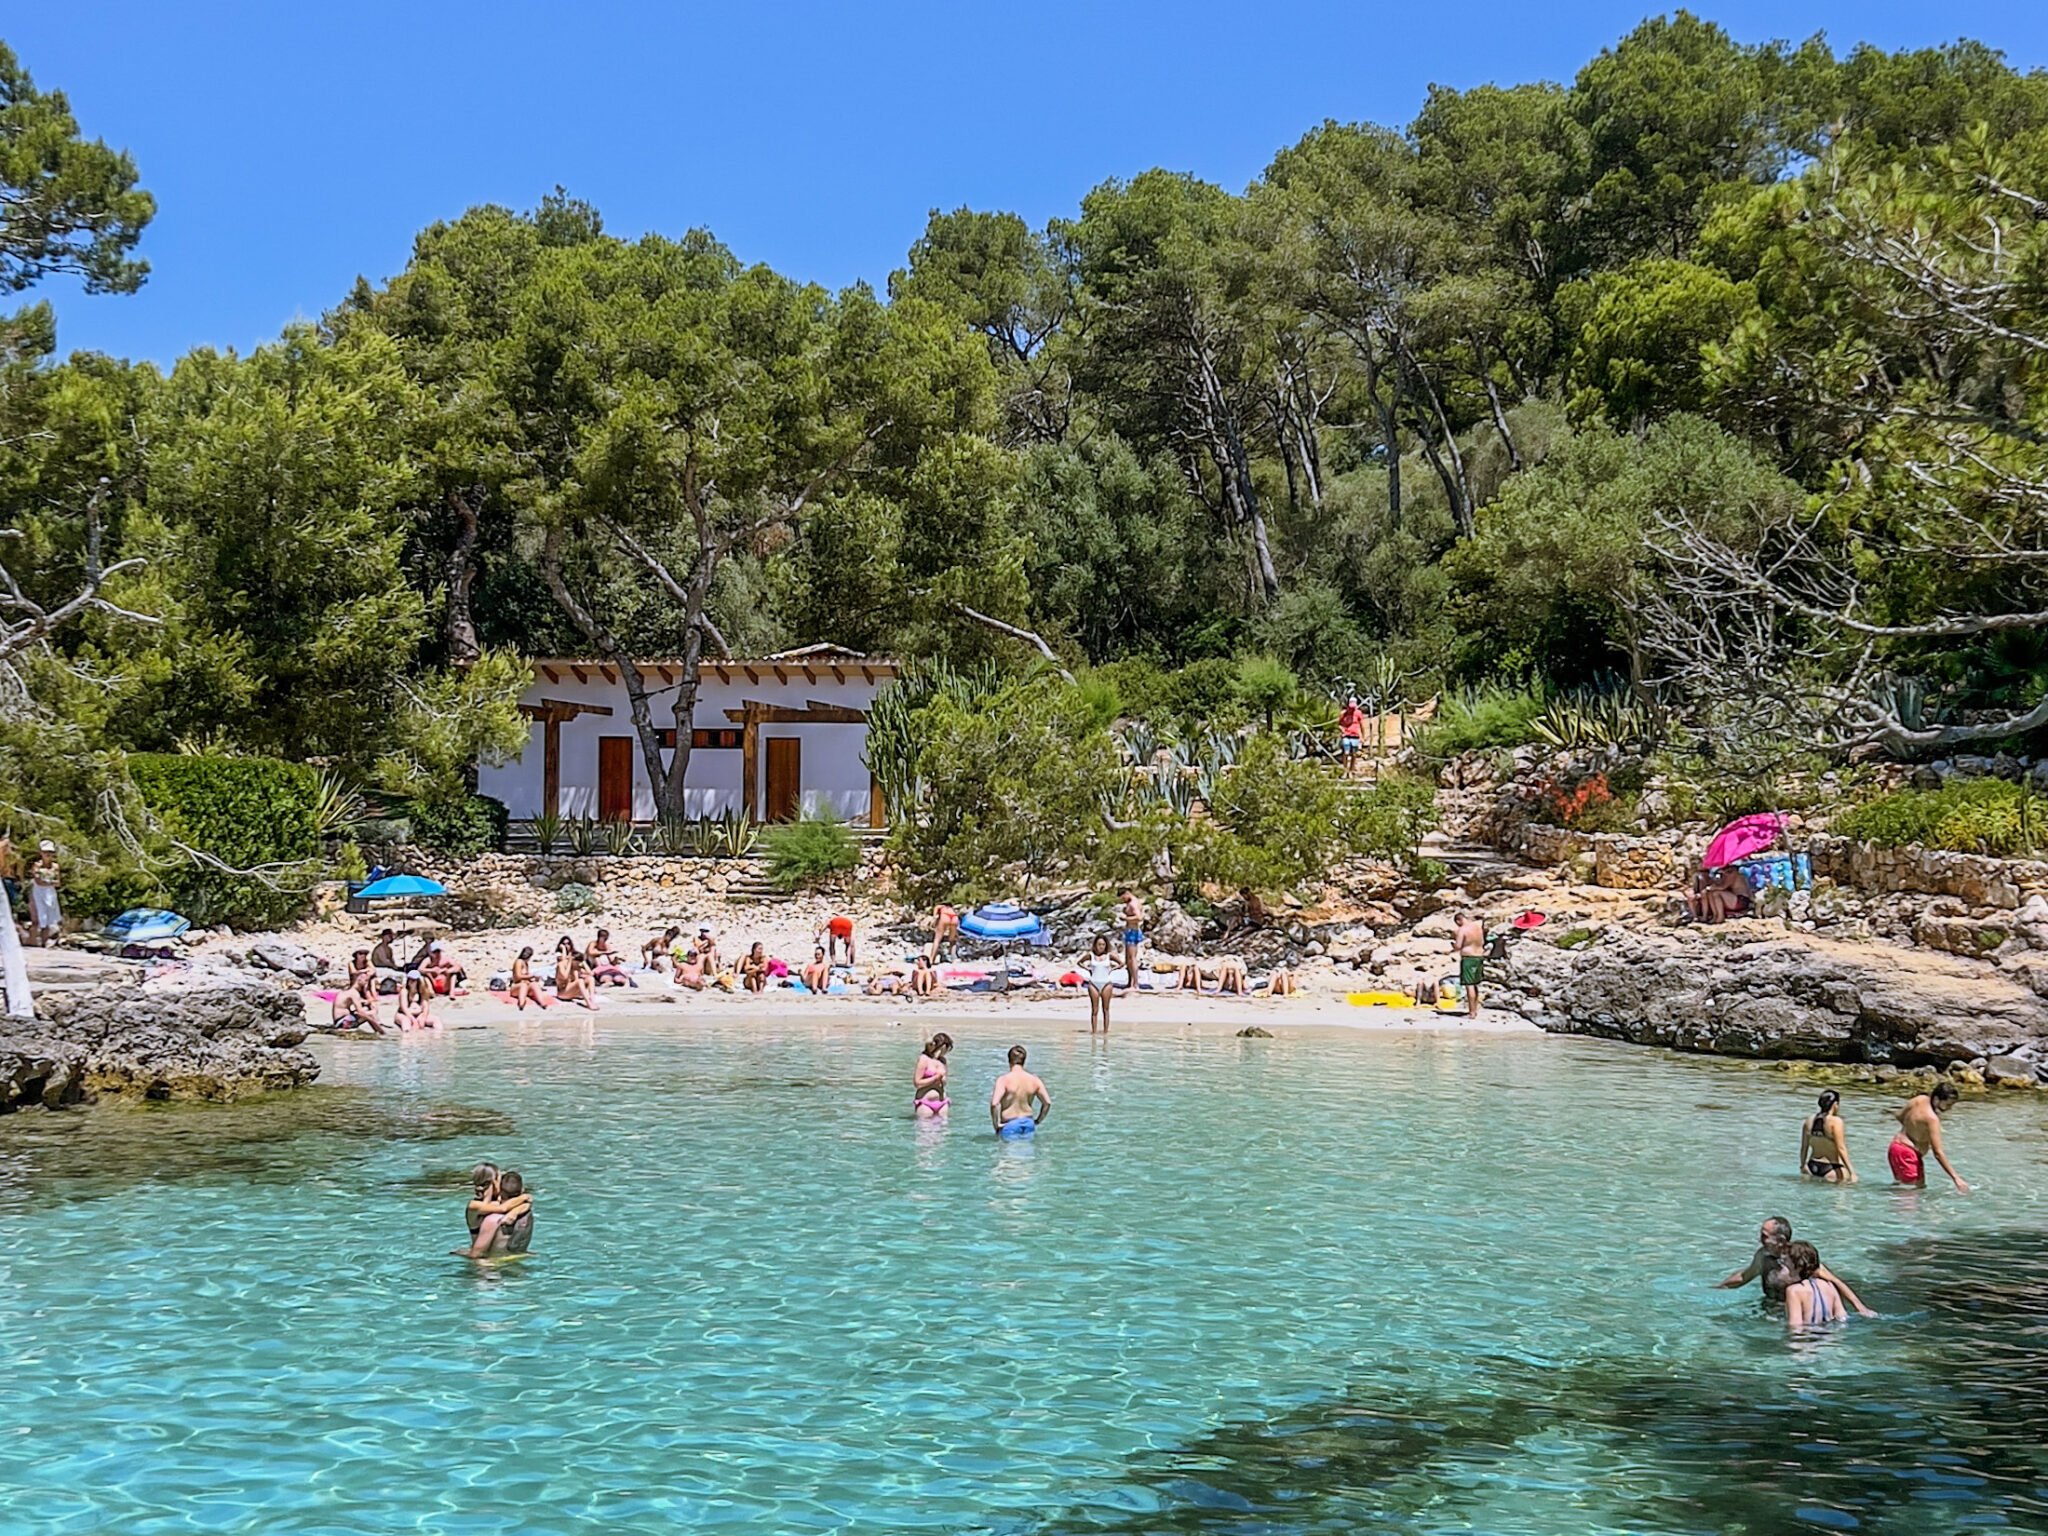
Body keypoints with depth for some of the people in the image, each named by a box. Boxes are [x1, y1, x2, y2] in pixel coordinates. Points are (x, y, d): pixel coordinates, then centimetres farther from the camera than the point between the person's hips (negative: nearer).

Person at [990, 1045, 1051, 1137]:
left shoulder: (1003, 1080, -11)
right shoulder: (1034, 1080, 2)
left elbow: (994, 1104, -22)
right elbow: (1047, 1103, 4)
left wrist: (996, 1125, -9)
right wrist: (1037, 1121, 16)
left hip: (1009, 1125, -4)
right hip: (1029, 1124, 4)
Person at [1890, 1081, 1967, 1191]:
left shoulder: (1920, 1099, -2)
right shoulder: (1932, 1119, -26)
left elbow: (1900, 1116, 16)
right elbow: (1938, 1153, -27)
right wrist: (1956, 1178, -27)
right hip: (1906, 1153, -10)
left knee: (1921, 1187, 18)